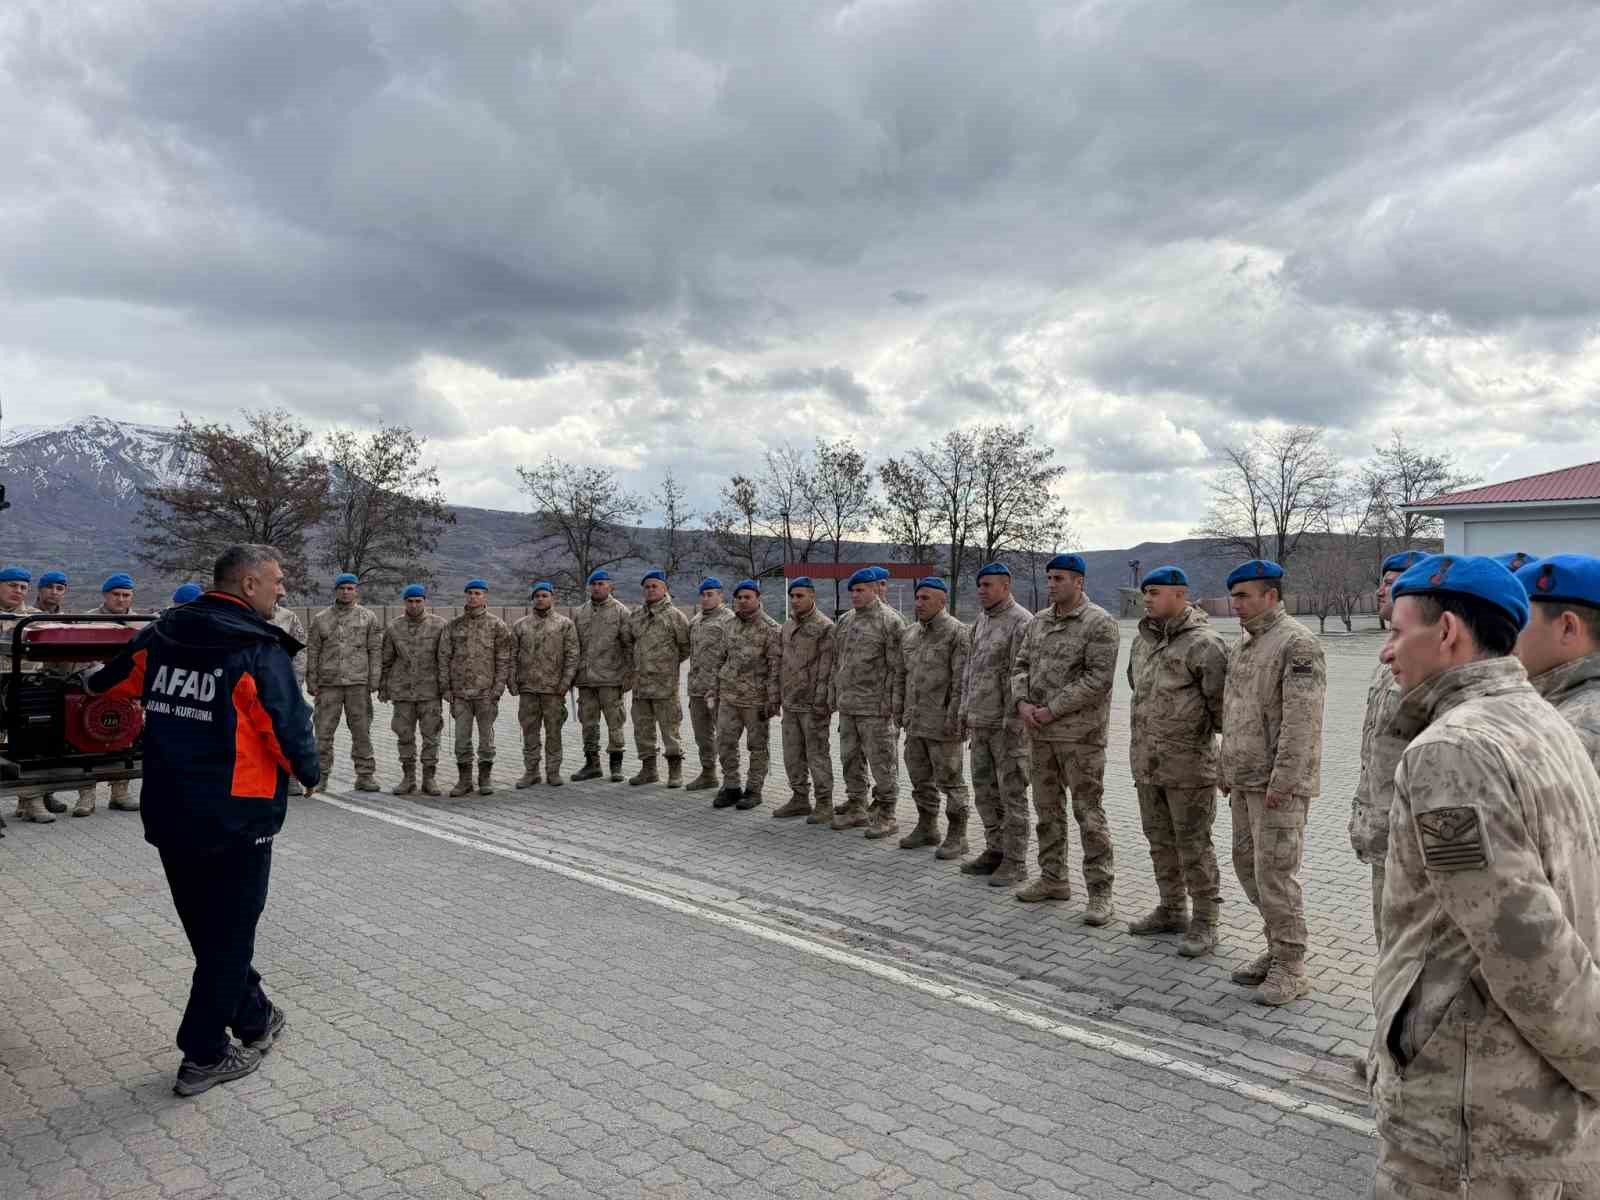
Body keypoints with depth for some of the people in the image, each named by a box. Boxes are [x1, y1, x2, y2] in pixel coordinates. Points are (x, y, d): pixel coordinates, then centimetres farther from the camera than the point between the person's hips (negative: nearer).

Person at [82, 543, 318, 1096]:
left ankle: (254, 1018, 36)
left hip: (167, 815, 7)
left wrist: (92, 683, 44)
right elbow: (289, 729, -18)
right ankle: (204, 1056, 14)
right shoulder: (260, 650, -17)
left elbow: (112, 680, 20)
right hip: (235, 818, -7)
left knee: (207, 927, 20)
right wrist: (308, 772, 2)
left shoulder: (159, 635, 3)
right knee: (229, 932, 7)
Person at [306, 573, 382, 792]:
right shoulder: (321, 619, 11)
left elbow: (375, 650, 4)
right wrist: (312, 681, 5)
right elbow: (312, 651, 11)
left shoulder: (368, 617, 7)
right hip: (328, 683, 1)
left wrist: (374, 680, -3)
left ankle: (365, 775, 8)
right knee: (324, 730, 2)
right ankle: (321, 774, 10)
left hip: (358, 683, -1)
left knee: (361, 730, 3)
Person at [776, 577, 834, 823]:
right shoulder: (786, 627, 13)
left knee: (817, 754, -1)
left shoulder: (825, 627, -11)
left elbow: (827, 667, -15)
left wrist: (821, 701, -19)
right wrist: (776, 696, 14)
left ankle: (824, 804, 7)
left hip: (812, 704, -8)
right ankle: (800, 799, 24)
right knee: (792, 754, 13)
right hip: (790, 702, 8)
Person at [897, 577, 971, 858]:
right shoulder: (911, 634, 13)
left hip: (943, 724, -8)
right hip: (916, 723, 8)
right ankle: (927, 828, 30)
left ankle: (957, 836, 11)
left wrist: (954, 718, -20)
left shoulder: (957, 633, -11)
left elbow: (962, 681, -16)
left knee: (950, 780, 1)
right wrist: (905, 714, 16)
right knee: (920, 777, 16)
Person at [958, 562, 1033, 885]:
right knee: (984, 790, 14)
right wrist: (964, 711, 15)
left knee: (1012, 794, -1)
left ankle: (1015, 862, 6)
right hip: (979, 722, 8)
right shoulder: (980, 622, 15)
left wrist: (1012, 722, -20)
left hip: (1007, 723, -8)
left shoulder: (1021, 622, -12)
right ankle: (995, 851, 25)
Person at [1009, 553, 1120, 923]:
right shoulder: (1038, 622, 12)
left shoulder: (1100, 622, -10)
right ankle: (1053, 878, 28)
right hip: (1039, 731, 7)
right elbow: (1021, 665, 14)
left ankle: (1100, 891, 6)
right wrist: (1023, 702, -6)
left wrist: (1052, 710, -17)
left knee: (1088, 811, -2)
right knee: (1047, 807, 15)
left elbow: (1098, 678, -17)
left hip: (1080, 733, -7)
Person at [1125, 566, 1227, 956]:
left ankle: (1204, 923, 12)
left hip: (1189, 764, -8)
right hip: (1146, 762, 8)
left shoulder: (1203, 642, -16)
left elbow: (1221, 700, -16)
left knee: (1193, 846, 0)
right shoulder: (1142, 638, 10)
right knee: (1160, 841, 18)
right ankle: (1171, 910, 32)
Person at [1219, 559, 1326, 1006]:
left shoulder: (1297, 643, -15)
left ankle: (1290, 967, 8)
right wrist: (1226, 768, 19)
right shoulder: (1242, 644, 14)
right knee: (1247, 864, 14)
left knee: (1275, 871, -5)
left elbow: (1300, 720, -21)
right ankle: (1278, 948, 28)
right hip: (1245, 780, 9)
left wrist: (1282, 780, -22)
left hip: (1279, 783, -9)